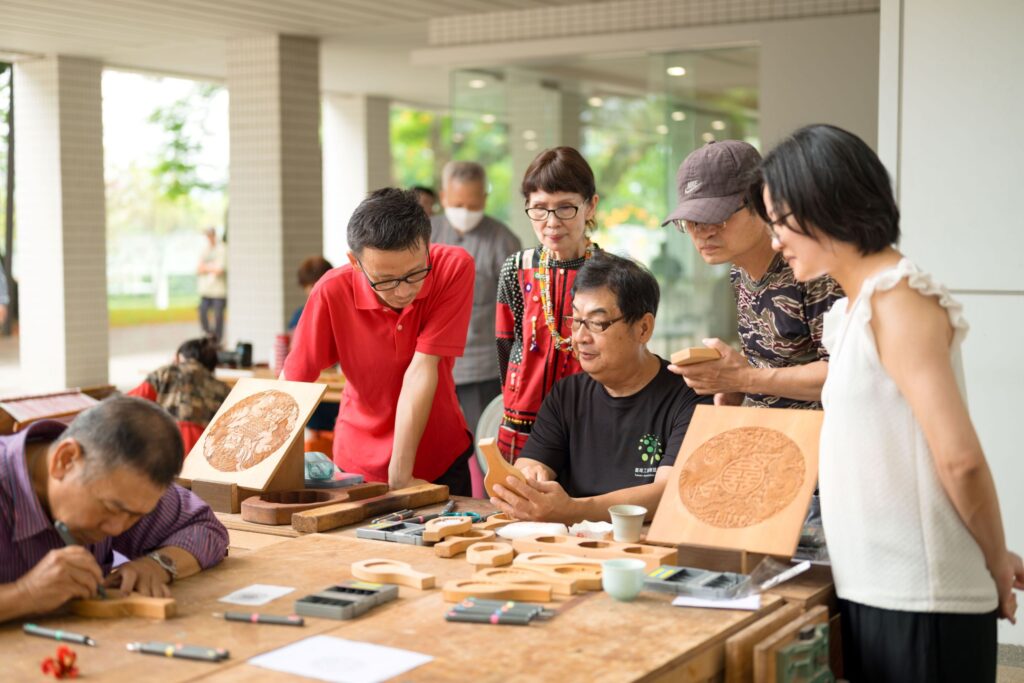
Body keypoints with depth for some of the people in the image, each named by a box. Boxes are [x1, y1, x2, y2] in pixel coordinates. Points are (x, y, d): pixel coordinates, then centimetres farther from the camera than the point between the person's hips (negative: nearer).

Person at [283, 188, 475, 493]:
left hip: (441, 459, 0)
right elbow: (292, 383, -16)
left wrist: (400, 474, -26)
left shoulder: (454, 268, -24)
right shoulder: (332, 291, -22)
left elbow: (422, 368, -26)